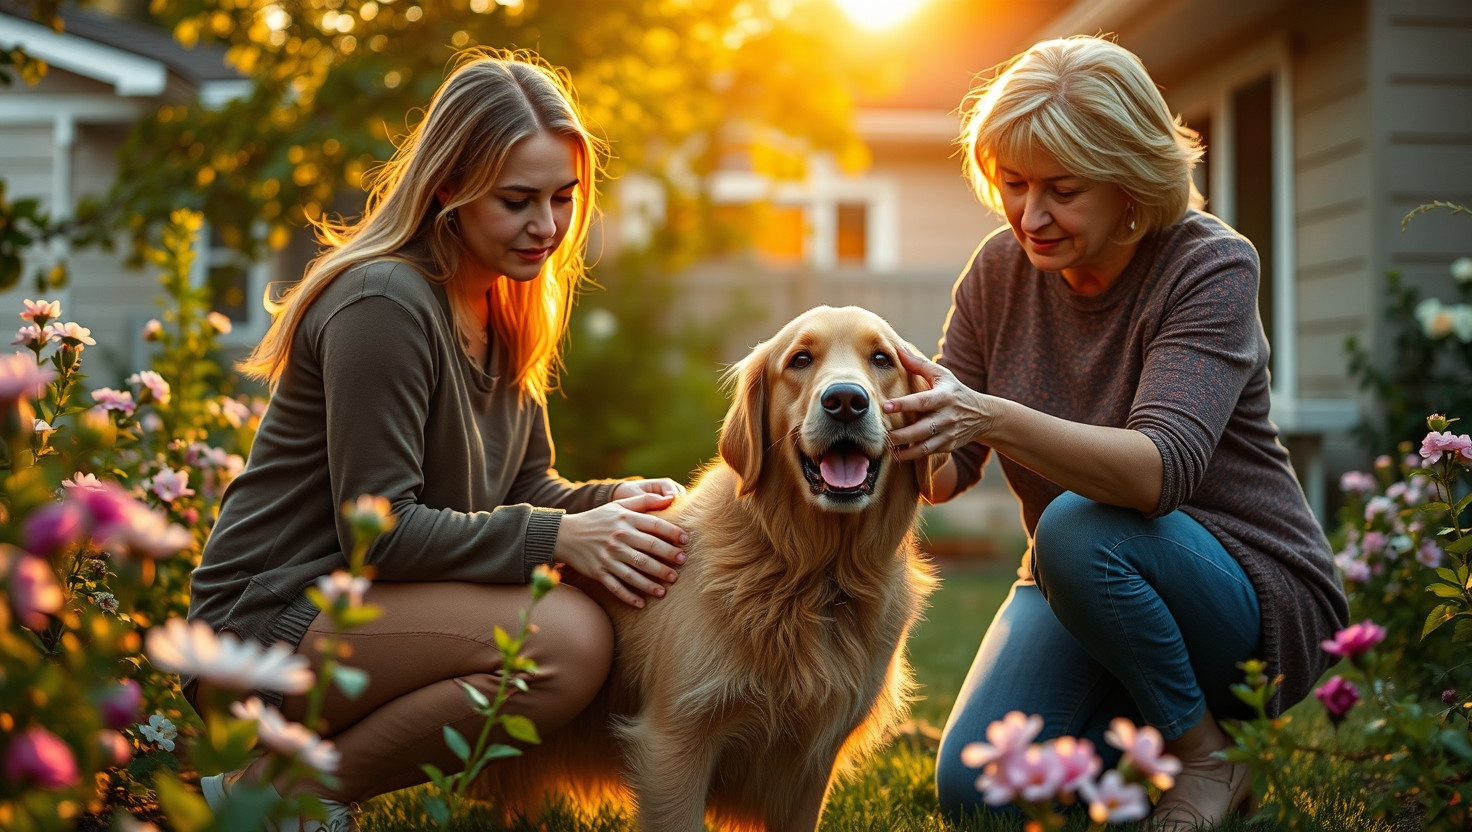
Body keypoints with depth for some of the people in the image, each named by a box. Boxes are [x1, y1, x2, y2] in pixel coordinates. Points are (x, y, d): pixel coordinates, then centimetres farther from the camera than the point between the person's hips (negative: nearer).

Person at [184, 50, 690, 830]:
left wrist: (616, 501, -9)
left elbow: (524, 488, 11)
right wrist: (560, 538, -25)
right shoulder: (385, 303, -19)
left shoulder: (504, 311, 11)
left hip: (356, 605, 10)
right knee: (567, 636, -28)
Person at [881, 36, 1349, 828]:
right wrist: (900, 441, -28)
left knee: (1079, 529, -34)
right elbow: (949, 472, -4)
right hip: (1078, 589, 5)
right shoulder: (1001, 270, -3)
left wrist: (993, 418, -48)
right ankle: (1137, 738, 13)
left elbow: (1160, 471, -33)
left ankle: (1208, 752, -10)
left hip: (1253, 595, -4)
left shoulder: (1211, 267, -18)